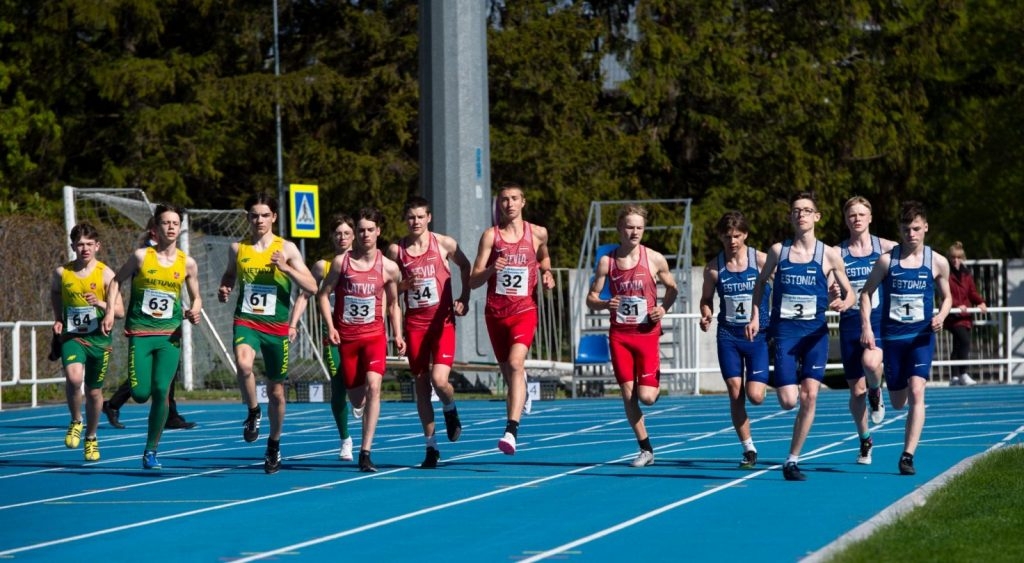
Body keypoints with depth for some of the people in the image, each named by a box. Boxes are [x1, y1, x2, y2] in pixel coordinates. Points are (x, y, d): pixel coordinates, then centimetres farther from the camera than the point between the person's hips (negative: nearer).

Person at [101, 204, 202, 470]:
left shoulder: (187, 263, 4)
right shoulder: (141, 256, -1)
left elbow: (195, 297, 15)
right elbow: (117, 281, 10)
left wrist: (194, 311, -7)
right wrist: (110, 312, -1)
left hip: (170, 335, 1)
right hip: (140, 332, -1)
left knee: (161, 391, -10)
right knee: (140, 394, -9)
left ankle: (151, 450, 2)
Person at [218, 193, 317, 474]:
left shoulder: (287, 249, -1)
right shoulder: (237, 248, 5)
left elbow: (312, 287, -5)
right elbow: (229, 275, 24)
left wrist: (285, 267, -18)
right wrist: (224, 290, 2)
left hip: (276, 327, 0)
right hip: (246, 321, 0)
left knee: (276, 391, 9)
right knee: (243, 364, -32)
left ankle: (274, 444, 30)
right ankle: (253, 412, -5)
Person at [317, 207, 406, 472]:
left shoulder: (389, 268, 0)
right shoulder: (341, 262, -2)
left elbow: (393, 303, 12)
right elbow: (323, 294, 4)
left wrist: (398, 335, 3)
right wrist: (330, 327, -8)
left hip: (374, 334, -1)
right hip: (345, 336, 1)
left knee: (373, 386, -21)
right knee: (356, 396, 6)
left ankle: (365, 453, -20)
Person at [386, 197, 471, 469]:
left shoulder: (444, 244, -1)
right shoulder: (396, 250, 2)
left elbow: (465, 266, 15)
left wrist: (464, 299, 5)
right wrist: (404, 285, -11)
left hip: (442, 321, -2)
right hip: (415, 323, 2)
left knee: (439, 380, -17)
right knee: (421, 384, 4)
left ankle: (450, 409, 19)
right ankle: (431, 446, 13)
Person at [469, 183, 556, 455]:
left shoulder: (537, 234, 4)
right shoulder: (491, 235, 2)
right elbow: (473, 281, -1)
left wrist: (547, 275, 7)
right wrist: (491, 269, -22)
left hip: (525, 310, -2)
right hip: (495, 312, 2)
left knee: (516, 363, -23)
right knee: (508, 372, 9)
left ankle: (511, 430, -32)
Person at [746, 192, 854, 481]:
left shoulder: (829, 255, 2)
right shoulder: (778, 251, 4)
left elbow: (849, 291, 8)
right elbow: (760, 282, 17)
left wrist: (845, 302, -15)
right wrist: (755, 317, 8)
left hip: (815, 331, 0)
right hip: (785, 331, 0)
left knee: (809, 396, -10)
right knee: (788, 401, -11)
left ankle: (793, 459, 0)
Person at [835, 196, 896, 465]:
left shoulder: (886, 248, 1)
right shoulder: (837, 253, 4)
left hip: (879, 319, -2)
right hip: (850, 322, 2)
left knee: (870, 361, -34)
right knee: (856, 389, 3)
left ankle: (876, 392, 1)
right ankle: (865, 441, 23)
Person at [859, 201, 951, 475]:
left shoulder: (937, 262, 0)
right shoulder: (887, 260, -1)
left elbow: (946, 297, 12)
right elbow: (866, 292, 6)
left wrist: (941, 316, -9)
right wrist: (866, 326, -6)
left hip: (922, 336, -1)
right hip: (892, 336, 1)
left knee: (916, 392, -20)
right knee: (898, 402, 8)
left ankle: (908, 456, -21)